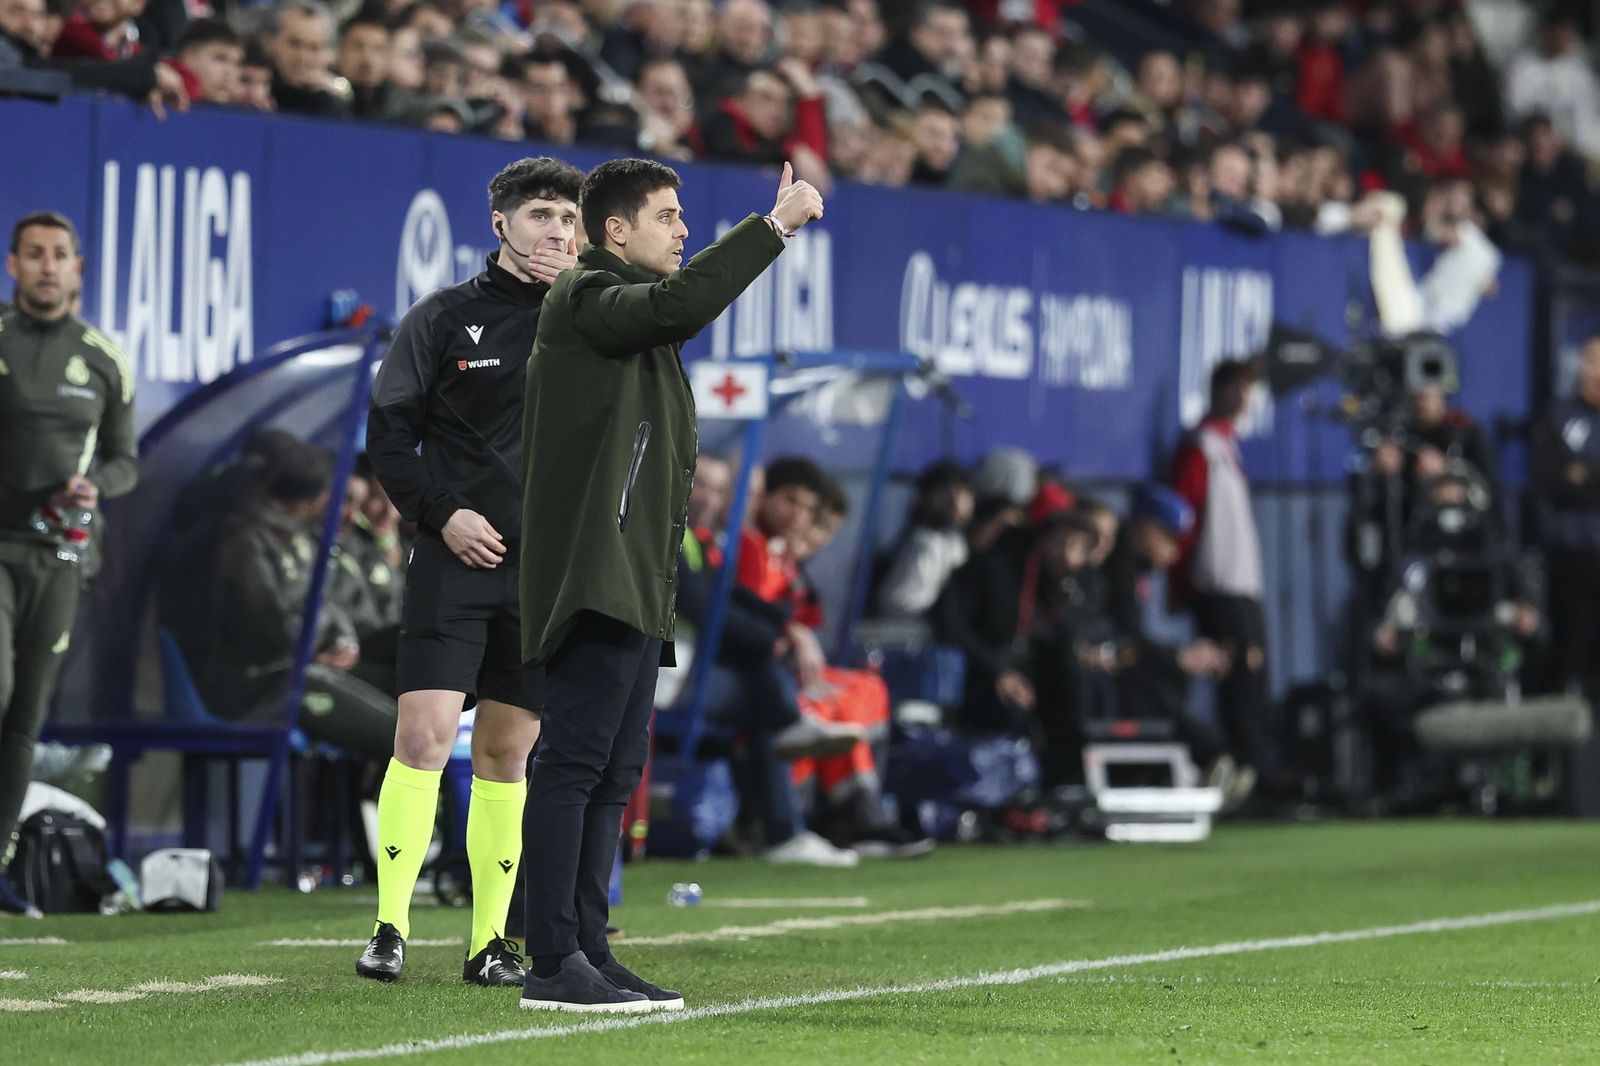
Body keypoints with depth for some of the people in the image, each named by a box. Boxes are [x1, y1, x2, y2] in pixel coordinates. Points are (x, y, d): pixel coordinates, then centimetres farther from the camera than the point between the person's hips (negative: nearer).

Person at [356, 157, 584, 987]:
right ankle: (390, 929, -9)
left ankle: (491, 941, 11)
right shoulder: (444, 317, 3)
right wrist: (442, 513, -9)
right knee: (424, 733, -13)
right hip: (454, 557, -3)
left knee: (507, 751, 6)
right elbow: (388, 432, 3)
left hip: (545, 566, 3)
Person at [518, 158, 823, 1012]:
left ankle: (588, 951, 12)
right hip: (598, 578, -11)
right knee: (574, 763, -13)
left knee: (613, 775, 10)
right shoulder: (585, 299, -9)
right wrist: (774, 225, -23)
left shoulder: (630, 313, 23)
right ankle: (553, 964, -16)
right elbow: (679, 303, -25)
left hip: (635, 582, 11)